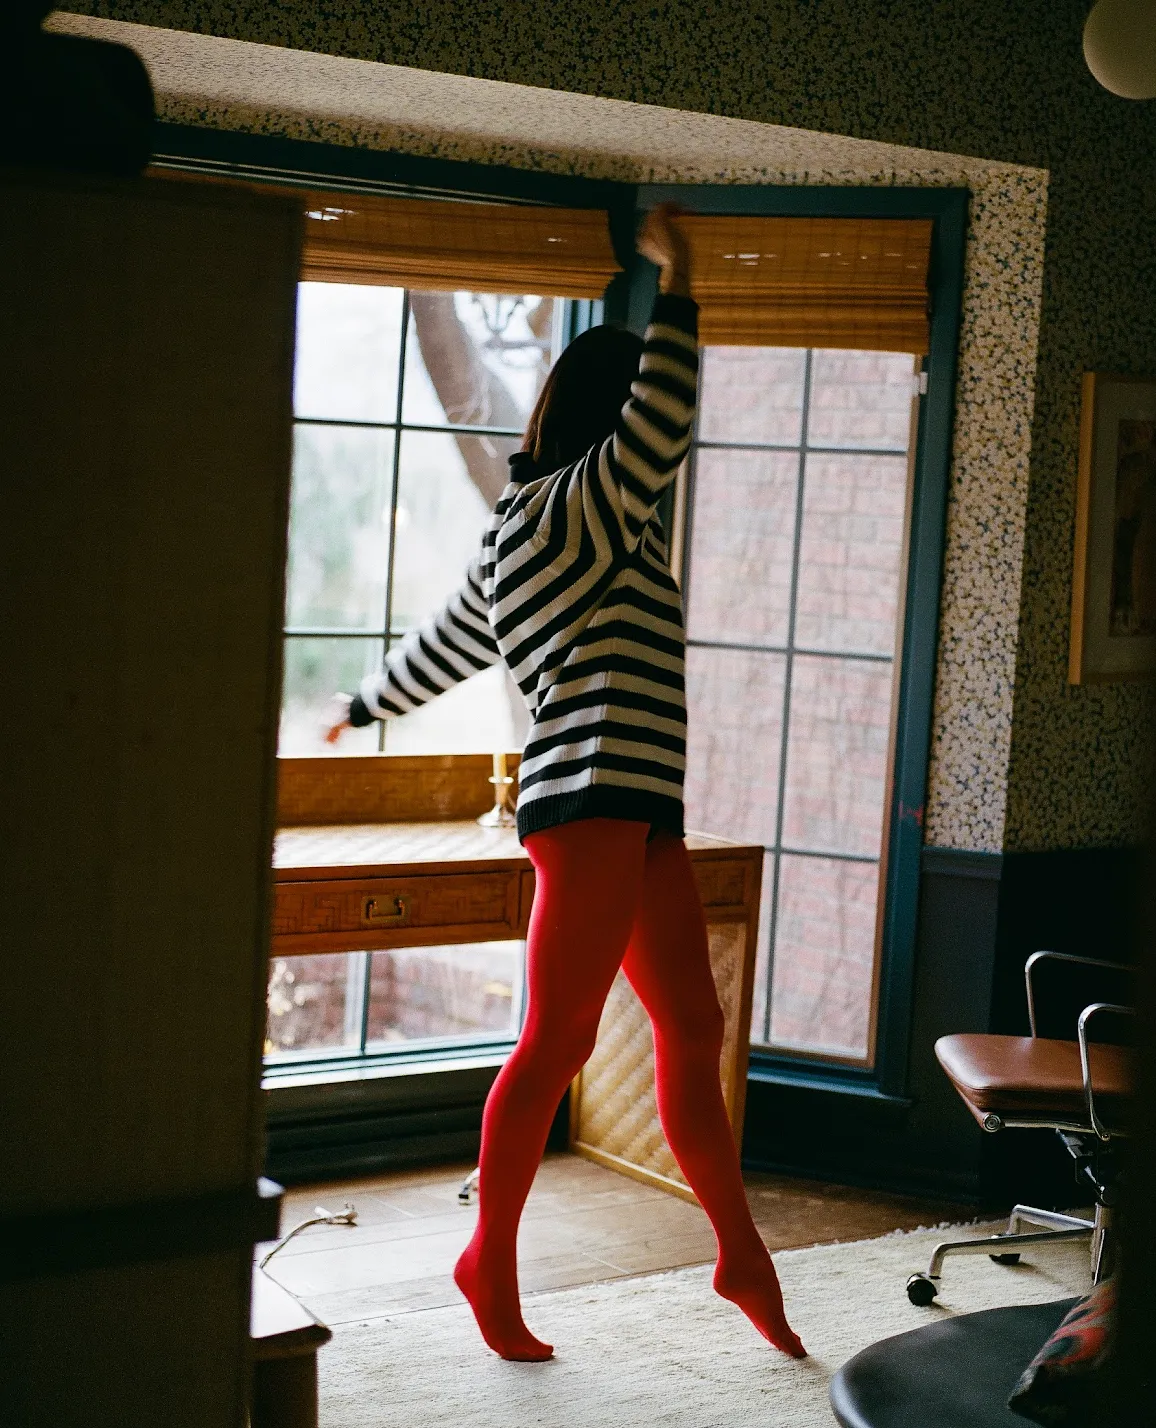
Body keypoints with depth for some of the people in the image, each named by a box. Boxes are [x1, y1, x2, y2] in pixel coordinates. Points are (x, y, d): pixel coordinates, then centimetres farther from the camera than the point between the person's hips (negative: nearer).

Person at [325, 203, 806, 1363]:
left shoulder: (521, 533, 23)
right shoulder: (570, 508, -5)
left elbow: (441, 645, 33)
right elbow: (659, 425, -20)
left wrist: (365, 705, 49)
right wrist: (676, 282, -10)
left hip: (638, 814, 10)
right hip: (595, 802, -10)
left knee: (692, 1027, 10)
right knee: (557, 1044, -4)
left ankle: (742, 1256, 16)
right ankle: (491, 1262, 8)